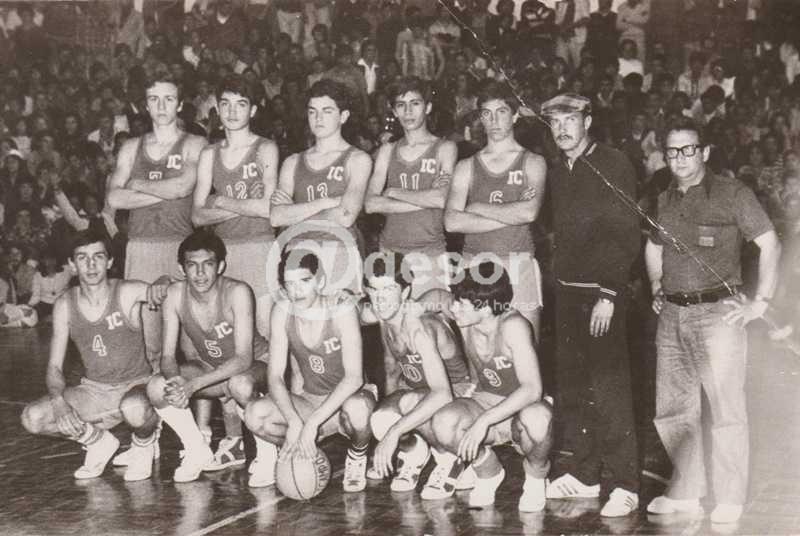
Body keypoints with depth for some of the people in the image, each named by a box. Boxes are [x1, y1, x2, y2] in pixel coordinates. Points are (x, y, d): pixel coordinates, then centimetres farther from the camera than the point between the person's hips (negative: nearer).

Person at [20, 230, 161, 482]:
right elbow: (54, 366, -2)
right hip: (94, 391, 4)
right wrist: (60, 403, -23)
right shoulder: (65, 305, -4)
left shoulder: (127, 293, -14)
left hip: (136, 385, -4)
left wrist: (157, 289, -37)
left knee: (135, 409, -40)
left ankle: (144, 443, -2)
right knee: (32, 418, -19)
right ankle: (98, 441, 8)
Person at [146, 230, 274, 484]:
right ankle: (199, 454, 3)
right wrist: (176, 381, -35)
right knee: (157, 387, -19)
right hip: (211, 368, 5)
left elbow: (243, 358, -31)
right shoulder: (175, 295, -14)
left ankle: (267, 452, -12)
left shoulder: (238, 292, -27)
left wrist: (193, 384, -41)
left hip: (256, 365, -5)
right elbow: (168, 355, -11)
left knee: (240, 384, -40)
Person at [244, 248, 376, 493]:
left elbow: (354, 377, -28)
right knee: (254, 415, -24)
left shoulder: (342, 311, -20)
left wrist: (312, 422, -35)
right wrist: (294, 422, -28)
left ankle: (357, 455, -5)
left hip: (349, 398, -3)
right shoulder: (282, 311, -9)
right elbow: (275, 376, -11)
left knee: (356, 409, -40)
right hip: (310, 400, 4)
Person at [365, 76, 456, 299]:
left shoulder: (444, 148, 4)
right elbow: (370, 204, 1)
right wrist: (424, 201, -6)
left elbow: (440, 199, -11)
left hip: (430, 253, -3)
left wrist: (393, 192, -1)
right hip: (389, 251, 3)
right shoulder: (387, 151, 14)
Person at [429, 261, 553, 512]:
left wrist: (483, 421, -38)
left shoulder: (512, 325, -27)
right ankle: (488, 472, 3)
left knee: (536, 419, -41)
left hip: (524, 406, -4)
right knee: (443, 423, -29)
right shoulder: (462, 322, -11)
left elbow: (532, 389, -34)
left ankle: (535, 475, -4)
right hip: (485, 401, 4)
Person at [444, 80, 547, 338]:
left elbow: (528, 212, -11)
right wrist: (510, 215, -6)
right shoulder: (467, 167, 12)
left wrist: (477, 208, -3)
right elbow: (452, 222, -3)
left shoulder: (533, 163, 7)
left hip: (519, 266, -1)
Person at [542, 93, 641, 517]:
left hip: (603, 293, -7)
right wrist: (557, 283, 6)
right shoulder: (557, 173, 13)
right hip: (566, 292, 7)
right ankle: (584, 474, 20)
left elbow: (627, 235, -11)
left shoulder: (613, 166, -6)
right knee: (572, 388, 10)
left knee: (608, 390, -7)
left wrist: (609, 294, -16)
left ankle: (625, 485, -2)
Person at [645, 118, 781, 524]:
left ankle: (730, 499, 5)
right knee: (671, 410, 9)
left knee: (725, 411, -4)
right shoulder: (662, 201, 14)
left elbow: (770, 244, -5)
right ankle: (686, 491, 22)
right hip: (672, 315, 6)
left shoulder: (732, 194, -4)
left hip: (718, 312, -6)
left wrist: (761, 301, -10)